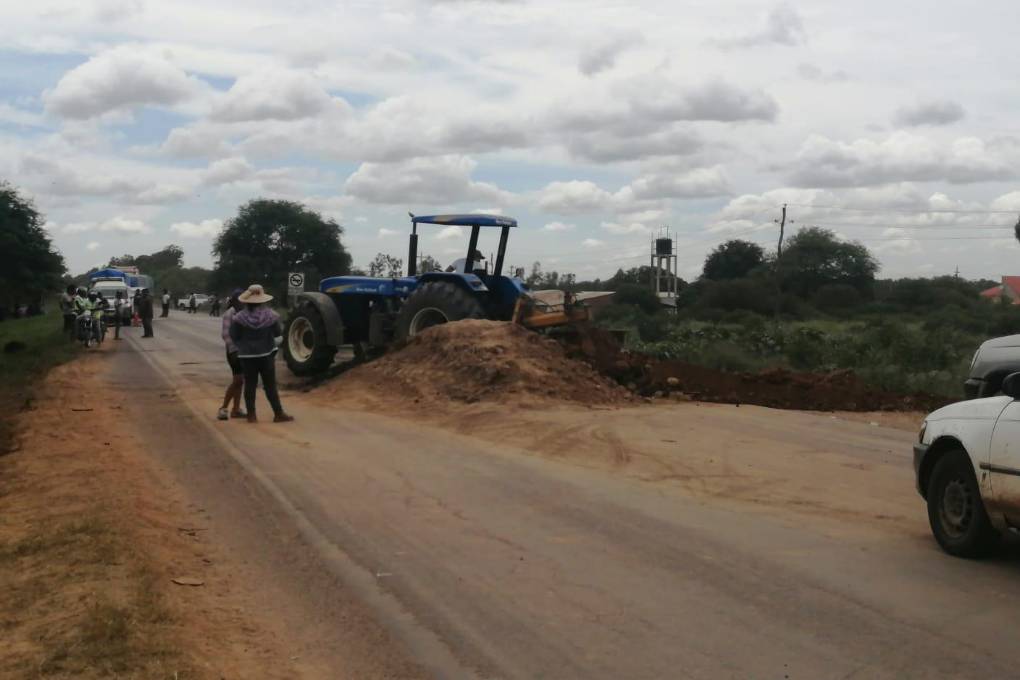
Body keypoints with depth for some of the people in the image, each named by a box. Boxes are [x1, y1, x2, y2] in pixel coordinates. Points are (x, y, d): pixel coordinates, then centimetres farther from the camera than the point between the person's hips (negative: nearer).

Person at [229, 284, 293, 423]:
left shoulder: (239, 317, -11)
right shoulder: (271, 315, -10)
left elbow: (234, 336, -6)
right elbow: (278, 332, 0)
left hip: (247, 355, 0)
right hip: (266, 354, 0)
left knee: (250, 385, 8)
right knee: (270, 385, 6)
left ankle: (251, 415, 9)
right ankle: (278, 414, 7)